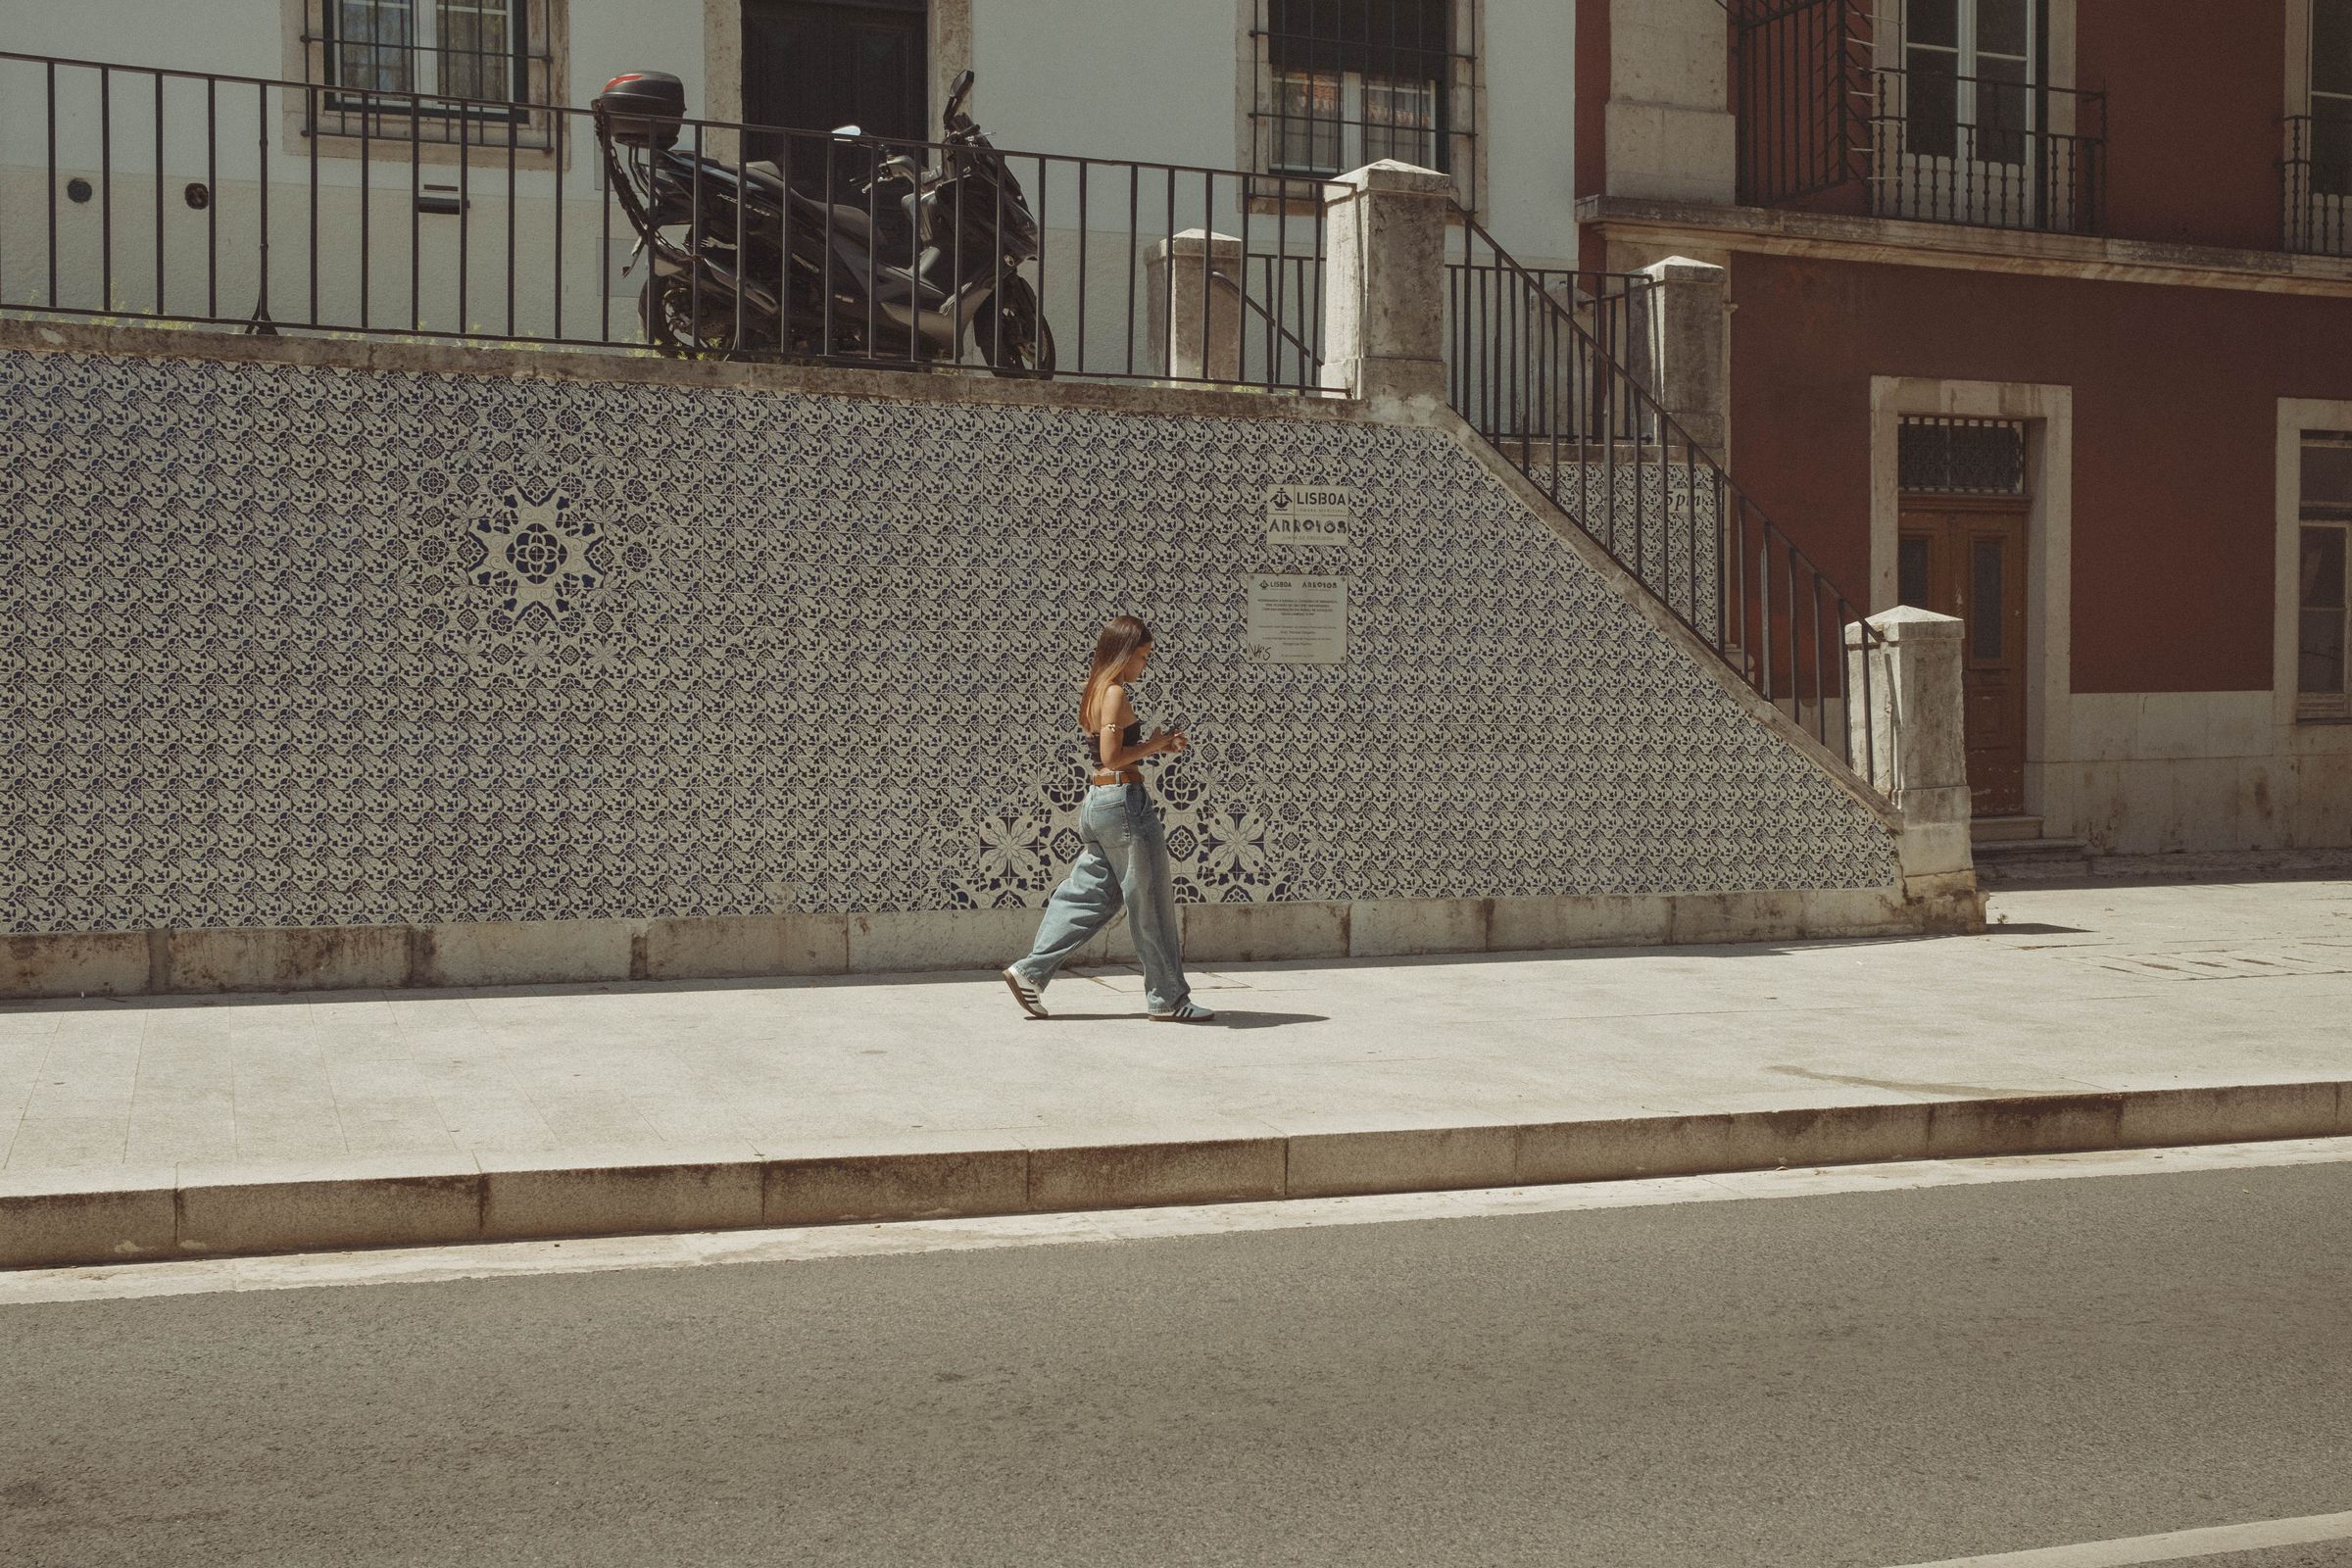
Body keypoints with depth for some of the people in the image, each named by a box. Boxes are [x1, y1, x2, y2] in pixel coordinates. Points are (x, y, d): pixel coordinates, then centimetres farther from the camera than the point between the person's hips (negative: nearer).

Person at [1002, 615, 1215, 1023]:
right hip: (1124, 799, -9)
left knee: (1088, 895, 14)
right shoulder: (1115, 693, -13)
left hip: (1096, 801, 9)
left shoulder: (1093, 692, 15)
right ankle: (1167, 998, 6)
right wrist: (1153, 746, -8)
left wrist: (1157, 746, 12)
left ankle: (1030, 971, 11)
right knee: (1151, 901, -1)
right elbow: (1113, 757, -21)